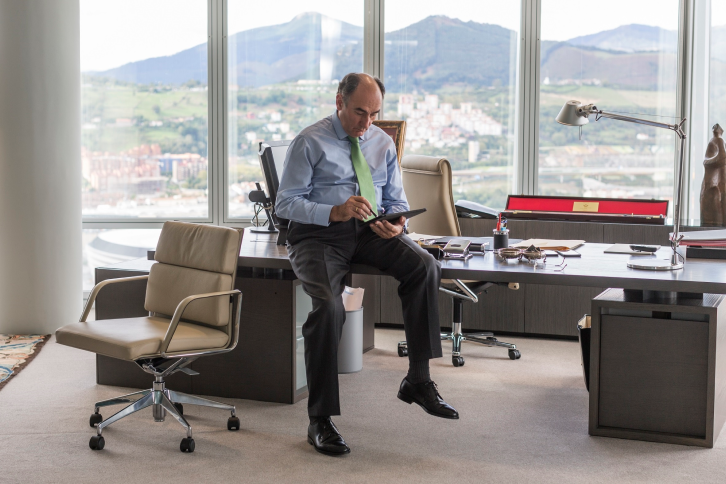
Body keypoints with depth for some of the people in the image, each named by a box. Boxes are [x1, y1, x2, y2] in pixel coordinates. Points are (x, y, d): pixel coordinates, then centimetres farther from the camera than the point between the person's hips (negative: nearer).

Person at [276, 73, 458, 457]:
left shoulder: (383, 143, 15)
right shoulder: (309, 142, 0)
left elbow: (396, 199, 17)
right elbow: (286, 203, -6)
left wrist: (396, 223, -8)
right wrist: (335, 212, -22)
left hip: (369, 233, 4)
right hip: (318, 234, -4)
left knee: (425, 266, -24)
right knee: (328, 306, -32)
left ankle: (418, 381, -14)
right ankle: (319, 420, -19)